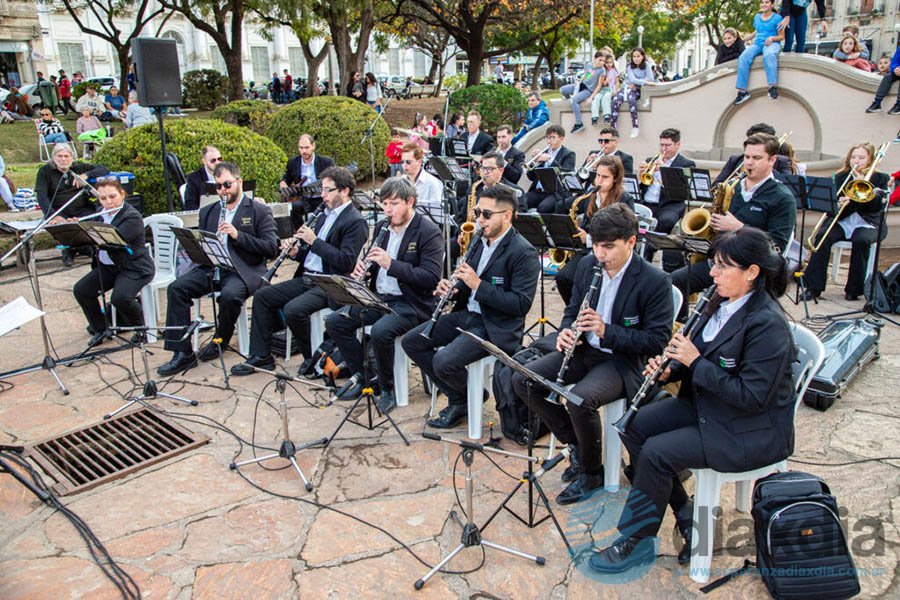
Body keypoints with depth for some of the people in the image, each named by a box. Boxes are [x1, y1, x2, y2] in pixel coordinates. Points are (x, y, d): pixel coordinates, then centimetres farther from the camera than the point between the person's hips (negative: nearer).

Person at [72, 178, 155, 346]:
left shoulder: (132, 217, -16)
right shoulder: (101, 214, 9)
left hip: (134, 268, -8)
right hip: (107, 266, 8)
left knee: (119, 298, -29)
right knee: (81, 290, -4)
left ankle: (140, 326, 0)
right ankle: (100, 329, 13)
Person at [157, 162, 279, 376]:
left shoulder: (259, 211, 4)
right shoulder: (207, 212, 20)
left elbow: (271, 248, -7)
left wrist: (238, 235, -16)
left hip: (243, 270, -5)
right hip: (211, 268, 5)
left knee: (229, 294, -35)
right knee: (176, 288, -18)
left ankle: (220, 341, -4)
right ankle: (182, 353, -14)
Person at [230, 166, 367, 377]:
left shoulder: (355, 222, -11)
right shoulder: (326, 214, 18)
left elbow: (345, 262, -21)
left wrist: (314, 241, -19)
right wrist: (296, 252, 1)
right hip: (307, 278, 9)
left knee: (293, 309, -28)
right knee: (262, 296, 3)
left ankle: (313, 357, -4)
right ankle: (261, 356, 8)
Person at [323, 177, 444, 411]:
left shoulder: (429, 232, -11)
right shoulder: (382, 227, 12)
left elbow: (431, 278, -20)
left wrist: (391, 264, -27)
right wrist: (361, 271, -4)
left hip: (410, 303, -7)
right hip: (378, 297, 8)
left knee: (380, 331, -32)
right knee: (334, 321, -5)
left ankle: (387, 388, -7)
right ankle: (362, 374, 10)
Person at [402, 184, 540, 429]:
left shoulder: (523, 252, -16)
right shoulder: (480, 240, 9)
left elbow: (521, 304, -21)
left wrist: (478, 284, -24)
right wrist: (451, 288, -4)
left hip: (496, 327, -9)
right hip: (467, 314, 9)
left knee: (444, 362, -26)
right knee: (411, 342, 1)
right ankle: (457, 399, 10)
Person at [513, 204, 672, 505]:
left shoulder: (655, 282, -16)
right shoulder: (588, 265, 2)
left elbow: (658, 341, -16)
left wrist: (606, 331, -26)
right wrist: (566, 331, -10)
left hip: (623, 361, -6)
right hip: (583, 351, 7)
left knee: (580, 399, -34)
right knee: (522, 381, -10)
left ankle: (592, 472, -4)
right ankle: (575, 443, 8)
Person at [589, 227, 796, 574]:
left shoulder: (767, 324, -24)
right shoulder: (723, 304, 2)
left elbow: (751, 398, -26)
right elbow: (705, 361, 12)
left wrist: (695, 362, -25)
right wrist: (671, 369, -8)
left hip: (753, 430, -9)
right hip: (706, 404, 9)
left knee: (657, 453, -20)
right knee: (634, 427, -2)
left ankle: (637, 541, 1)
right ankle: (683, 513, 13)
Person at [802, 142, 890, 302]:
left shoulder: (881, 179, 5)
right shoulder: (840, 177, 10)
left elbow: (878, 206, -10)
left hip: (867, 224, -1)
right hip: (842, 222, 2)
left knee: (861, 240, -35)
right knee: (823, 236, -30)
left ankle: (854, 289, -22)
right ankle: (813, 287, -30)